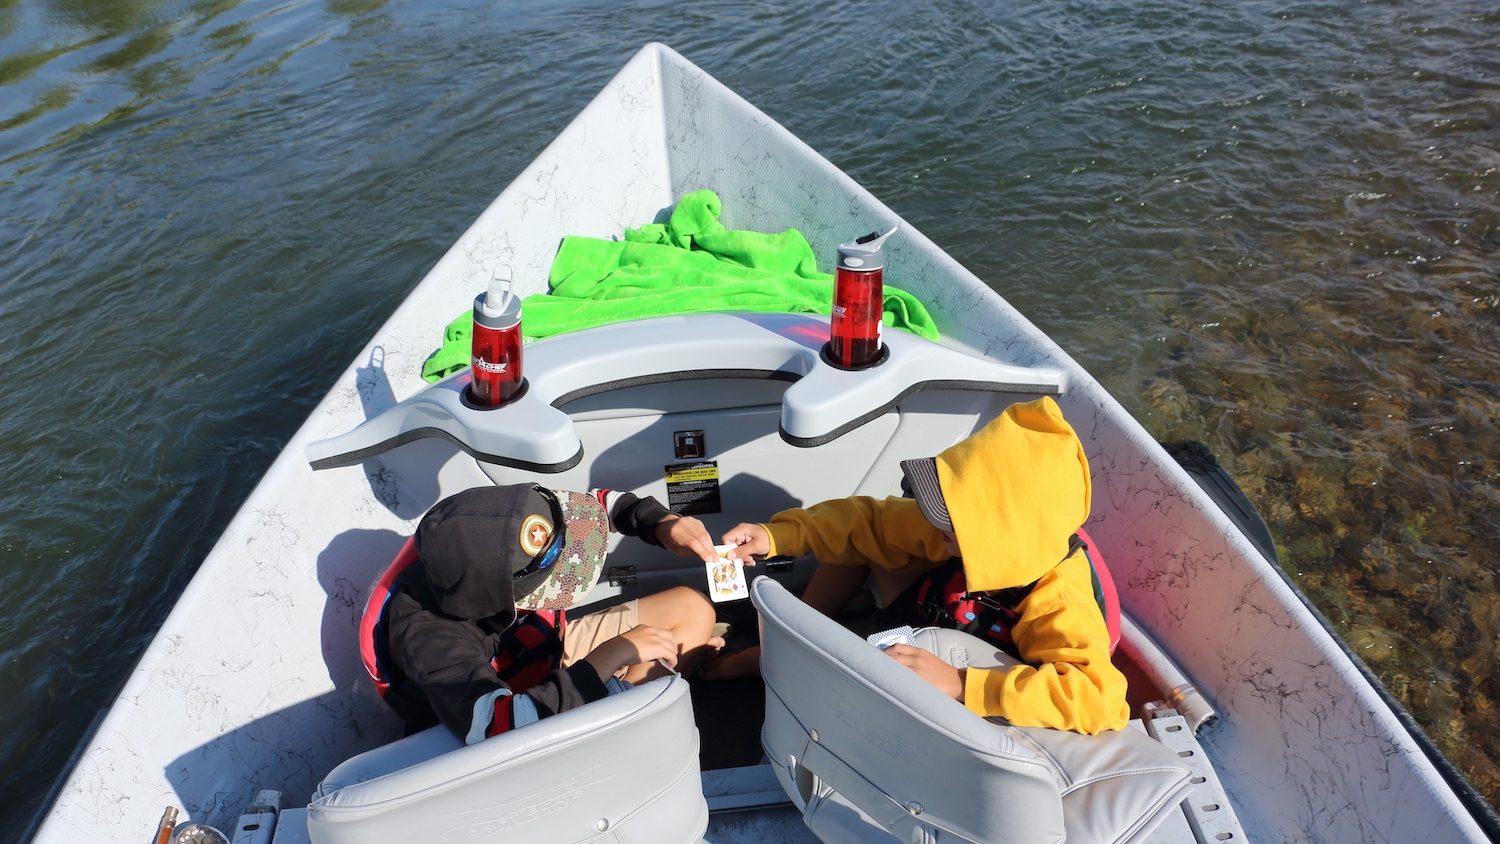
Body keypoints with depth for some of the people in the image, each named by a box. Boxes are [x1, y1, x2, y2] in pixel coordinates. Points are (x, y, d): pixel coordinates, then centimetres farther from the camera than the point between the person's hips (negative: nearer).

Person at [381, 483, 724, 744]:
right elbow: (498, 724, -52)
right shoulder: (427, 636, -40)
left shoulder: (493, 528, -25)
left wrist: (664, 524, -25)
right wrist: (614, 653, -45)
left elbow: (599, 500, -8)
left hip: (551, 649, 6)